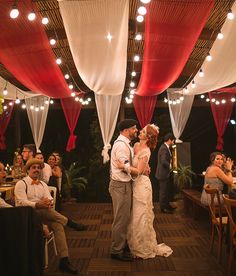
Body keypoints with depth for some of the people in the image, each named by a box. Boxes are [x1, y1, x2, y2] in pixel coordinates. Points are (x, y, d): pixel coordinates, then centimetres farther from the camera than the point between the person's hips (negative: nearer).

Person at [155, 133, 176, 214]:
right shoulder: (164, 148, -21)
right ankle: (163, 208, 10)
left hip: (165, 173, 10)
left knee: (167, 190, 19)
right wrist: (170, 166, -14)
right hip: (163, 173, -10)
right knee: (163, 191, 0)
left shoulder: (165, 147, 12)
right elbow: (164, 161, -30)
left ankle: (167, 205, 30)